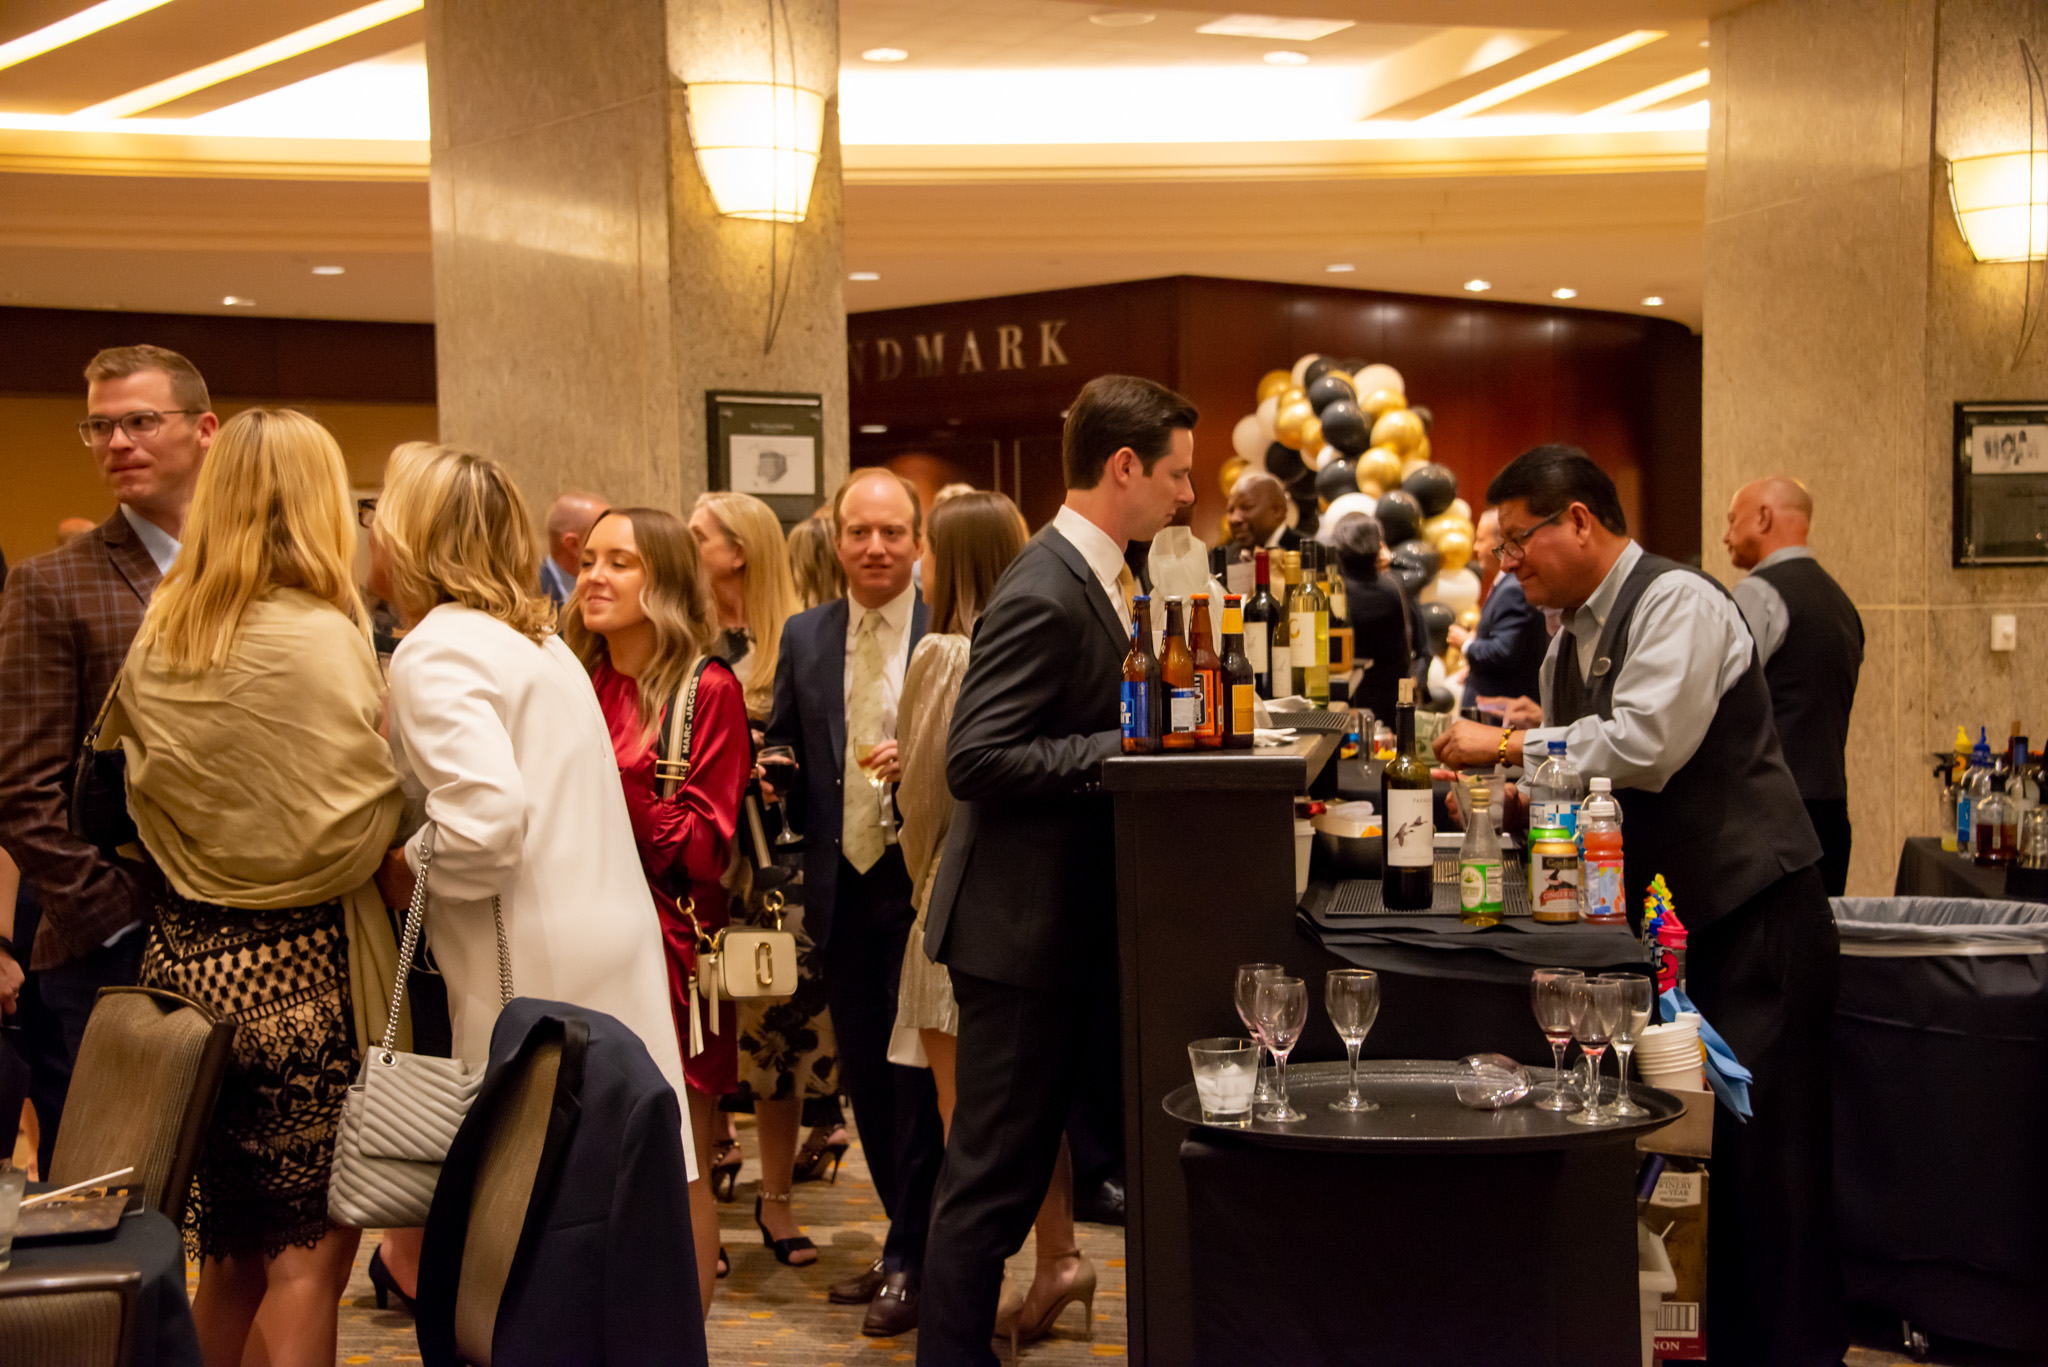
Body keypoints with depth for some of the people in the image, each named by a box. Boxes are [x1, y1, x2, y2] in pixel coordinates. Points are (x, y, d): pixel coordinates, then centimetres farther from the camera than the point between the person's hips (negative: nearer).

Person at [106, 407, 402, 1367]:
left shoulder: (157, 637, 5)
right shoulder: (318, 637, -15)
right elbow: (354, 827, -17)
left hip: (187, 955, 7)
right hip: (298, 963, -7)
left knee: (234, 1252, 17)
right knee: (310, 1253, 0)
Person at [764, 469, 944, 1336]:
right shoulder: (804, 638, 9)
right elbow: (781, 746, 17)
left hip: (924, 882, -5)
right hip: (843, 887, 5)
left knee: (917, 1071, -1)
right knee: (865, 1076, 12)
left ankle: (911, 1262, 11)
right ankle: (911, 1244, 26)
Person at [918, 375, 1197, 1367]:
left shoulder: (1096, 579, 12)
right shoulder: (1043, 596, -19)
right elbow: (975, 757, -24)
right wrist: (1127, 747, -23)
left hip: (1075, 923, 10)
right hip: (1024, 925, -10)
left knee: (1003, 1171, 16)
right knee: (994, 1174, 0)